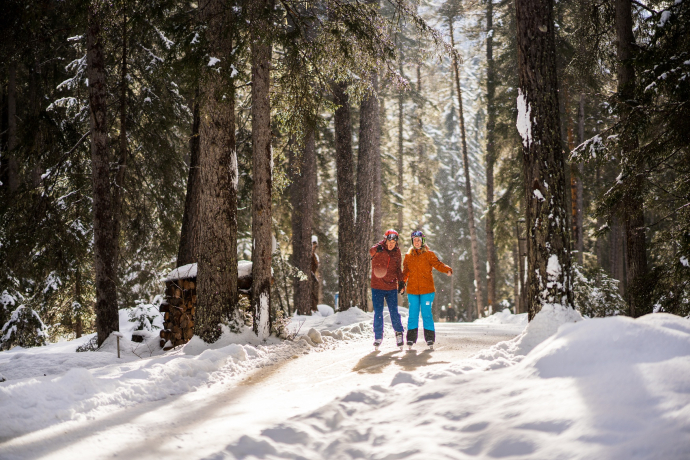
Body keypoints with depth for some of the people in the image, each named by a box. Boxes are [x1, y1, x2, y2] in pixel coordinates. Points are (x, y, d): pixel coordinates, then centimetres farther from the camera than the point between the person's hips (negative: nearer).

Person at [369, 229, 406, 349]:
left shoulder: (397, 251, 5)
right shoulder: (379, 250, -8)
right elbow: (371, 252, -33)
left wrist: (400, 281, 6)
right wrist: (376, 249, -56)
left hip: (392, 287, 2)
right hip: (377, 287, -2)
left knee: (394, 312, 3)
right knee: (378, 313, 0)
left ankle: (398, 332, 24)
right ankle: (378, 336, 13)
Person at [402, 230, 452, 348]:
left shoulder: (429, 254, 4)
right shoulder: (408, 256, 12)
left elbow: (437, 264, -6)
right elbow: (405, 272, 20)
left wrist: (447, 270, -23)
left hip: (427, 289, -2)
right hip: (412, 289, 2)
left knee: (426, 313, -3)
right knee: (413, 314, 3)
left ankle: (430, 338, 4)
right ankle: (411, 338, 10)